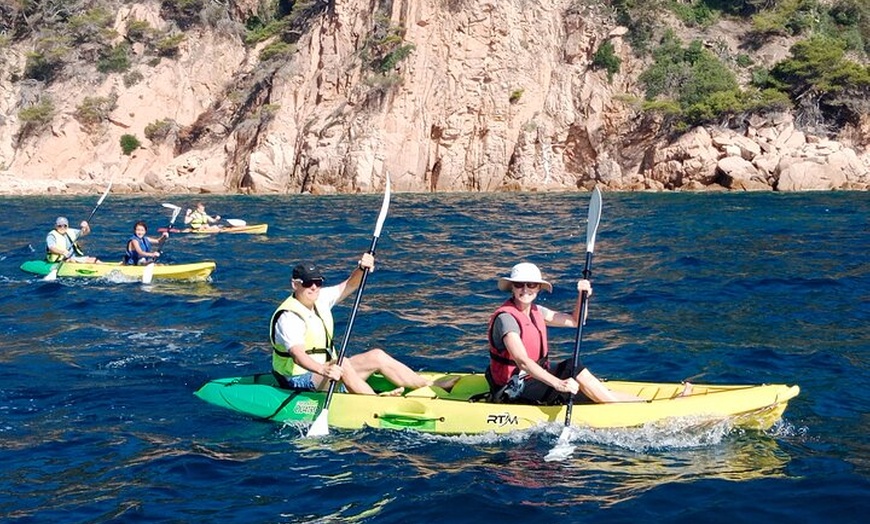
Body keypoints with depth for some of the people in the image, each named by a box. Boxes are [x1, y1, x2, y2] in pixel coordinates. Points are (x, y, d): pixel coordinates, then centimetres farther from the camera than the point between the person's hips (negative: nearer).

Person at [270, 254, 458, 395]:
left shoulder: (320, 299, 3)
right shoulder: (288, 318, -22)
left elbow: (349, 285, 4)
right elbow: (297, 354, -37)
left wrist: (361, 269, -19)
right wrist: (323, 370, -55)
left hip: (326, 370, 9)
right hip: (301, 379, -9)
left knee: (377, 356, -1)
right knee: (343, 364, -35)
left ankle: (434, 386, -1)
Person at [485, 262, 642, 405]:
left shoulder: (536, 311, 8)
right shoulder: (506, 318, -19)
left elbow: (575, 321, 18)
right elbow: (522, 362, -31)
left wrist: (582, 295, -1)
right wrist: (558, 383, -42)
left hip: (535, 380, 9)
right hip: (514, 391, -9)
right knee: (572, 368, -21)